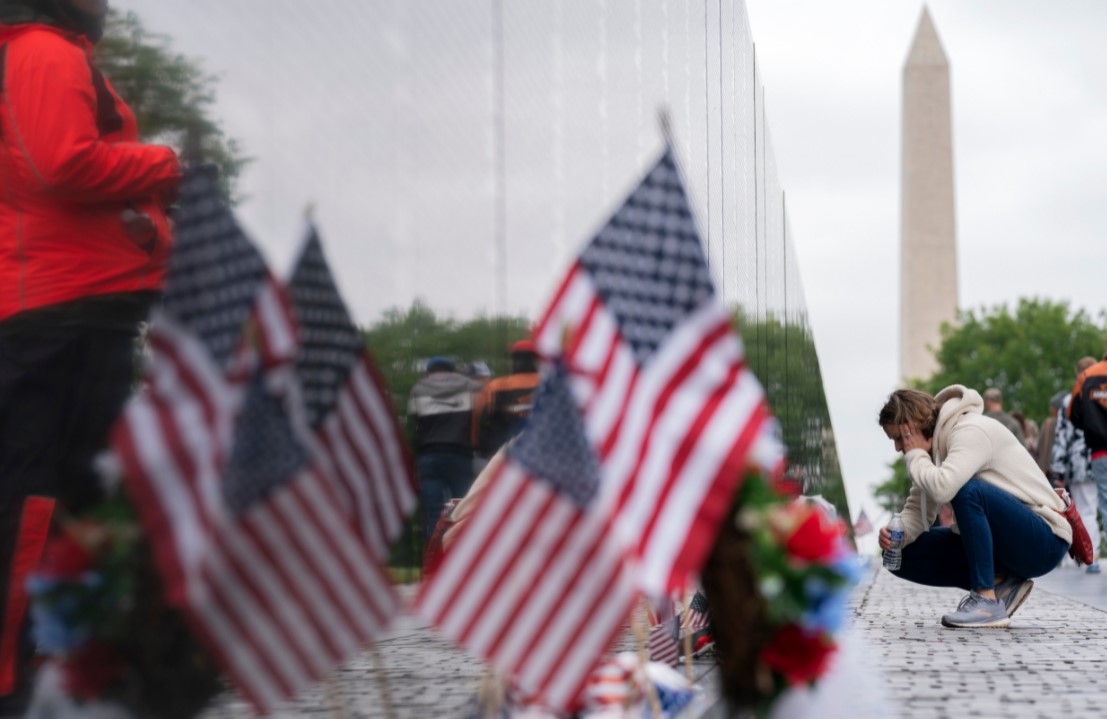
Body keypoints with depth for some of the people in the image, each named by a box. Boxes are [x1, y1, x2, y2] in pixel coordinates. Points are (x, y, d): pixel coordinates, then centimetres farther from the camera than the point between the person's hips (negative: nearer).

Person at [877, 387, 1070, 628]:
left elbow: (943, 488, -36)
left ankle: (988, 601, -25)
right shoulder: (936, 445, 8)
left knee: (966, 490, -35)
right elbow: (917, 509, 6)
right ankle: (999, 583, -1)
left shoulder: (972, 431, -19)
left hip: (1043, 542, -9)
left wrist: (915, 456, -18)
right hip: (1001, 542, 9)